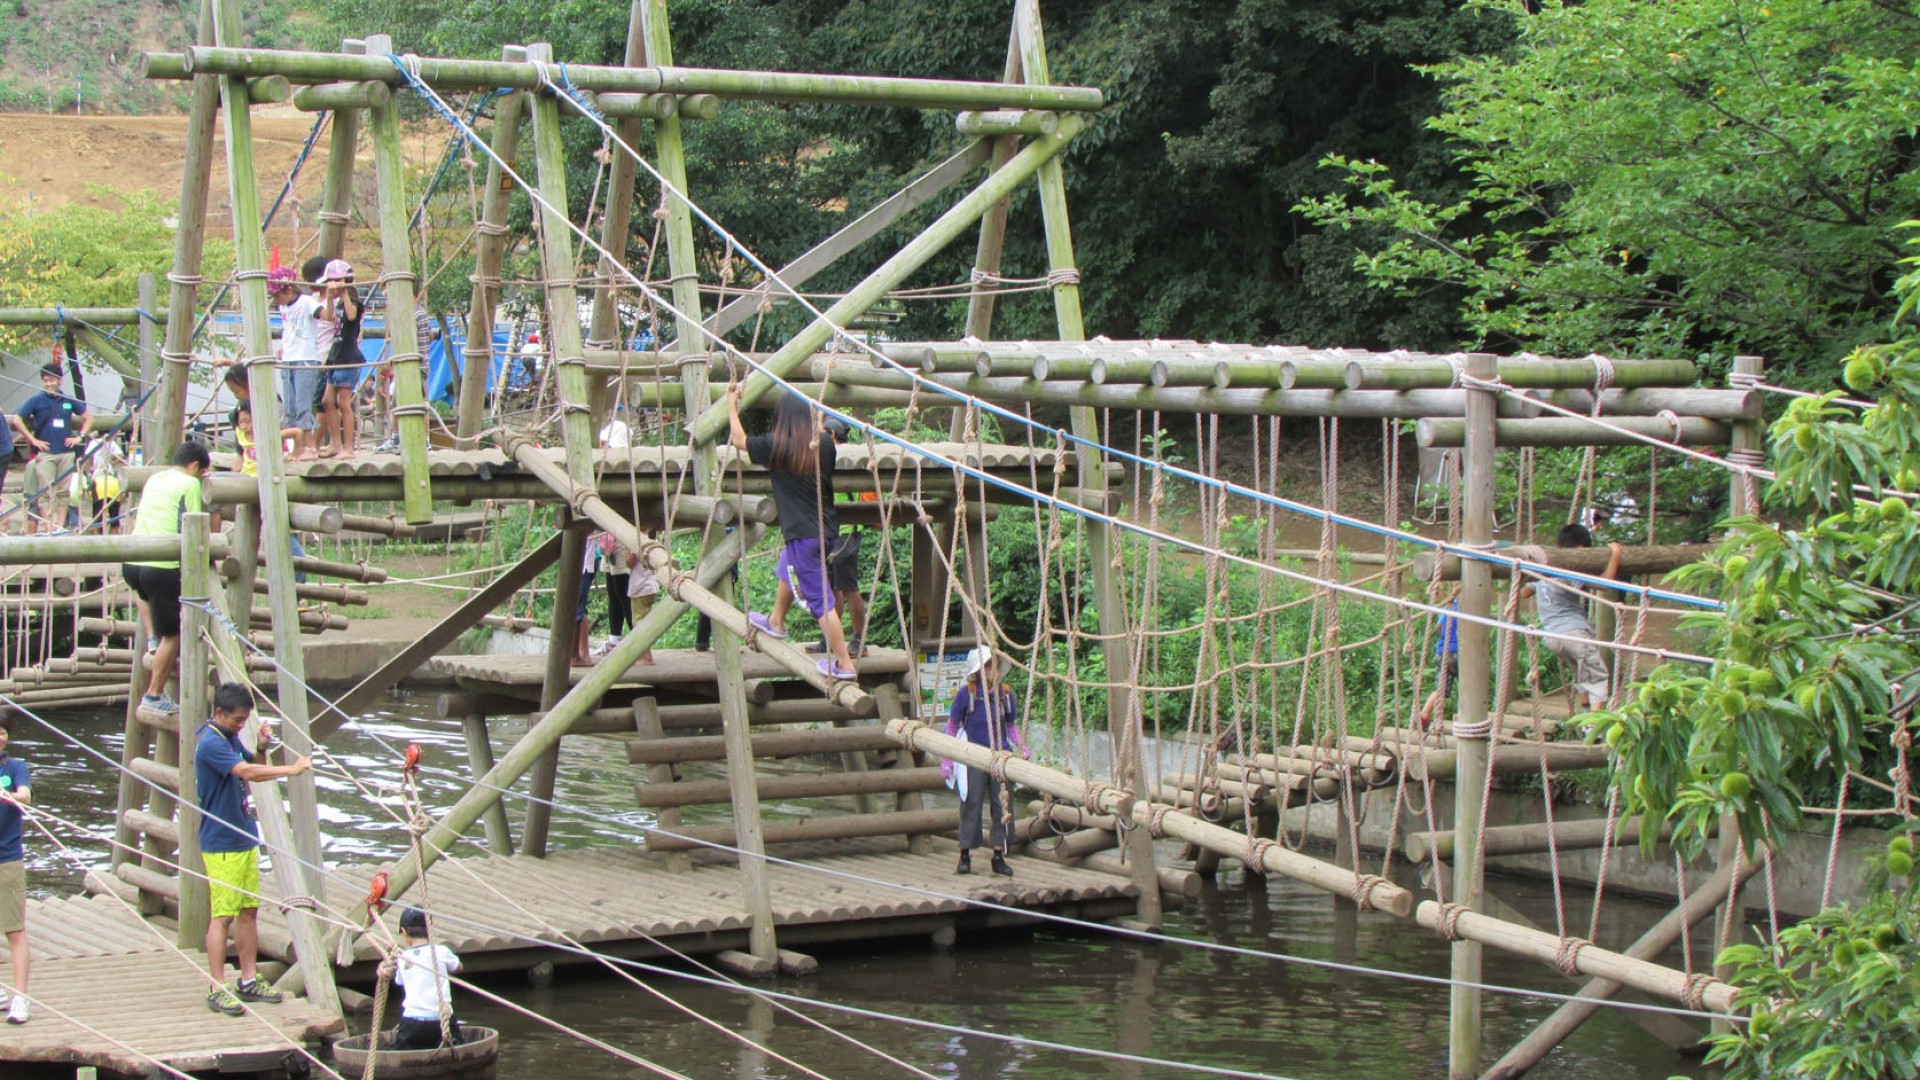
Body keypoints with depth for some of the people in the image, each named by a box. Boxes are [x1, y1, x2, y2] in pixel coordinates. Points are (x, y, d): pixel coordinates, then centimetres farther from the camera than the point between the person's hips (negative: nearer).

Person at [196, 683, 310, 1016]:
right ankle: (217, 990, -3)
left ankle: (249, 981, 18)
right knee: (223, 915, -7)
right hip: (221, 843, -9)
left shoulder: (231, 738, 10)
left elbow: (254, 766, 22)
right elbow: (246, 772, -31)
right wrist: (291, 770, -29)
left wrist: (262, 748, 2)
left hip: (245, 837, 9)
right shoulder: (210, 743, -19)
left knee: (249, 910, 11)